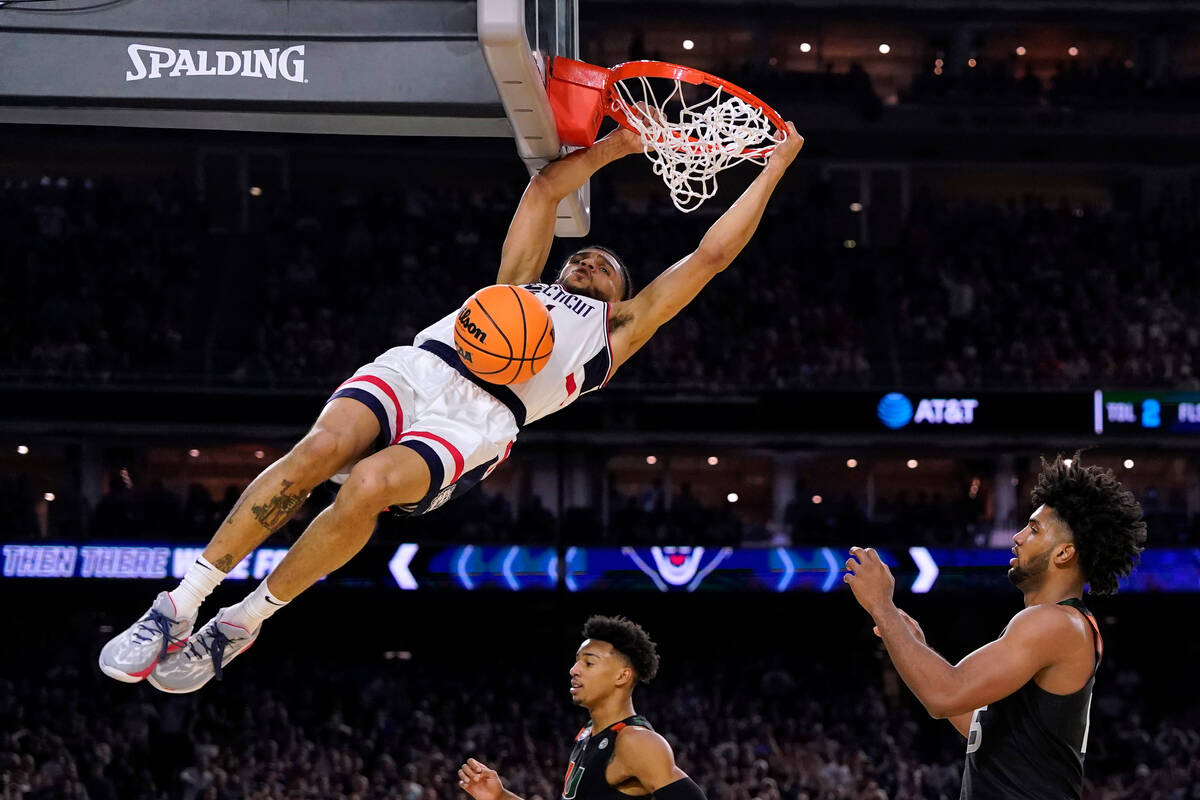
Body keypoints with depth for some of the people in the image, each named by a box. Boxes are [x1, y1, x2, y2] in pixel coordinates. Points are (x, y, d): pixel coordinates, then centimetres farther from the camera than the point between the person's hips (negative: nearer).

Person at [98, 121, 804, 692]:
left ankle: (243, 624, -20)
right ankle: (180, 605, -30)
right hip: (415, 368, 2)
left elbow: (711, 254, 30)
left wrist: (776, 164, 33)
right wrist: (616, 145, 44)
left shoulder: (616, 328, 32)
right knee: (322, 448, -30)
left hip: (481, 417, -2)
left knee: (368, 484, -33)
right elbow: (545, 188, 37)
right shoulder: (521, 283, 37)